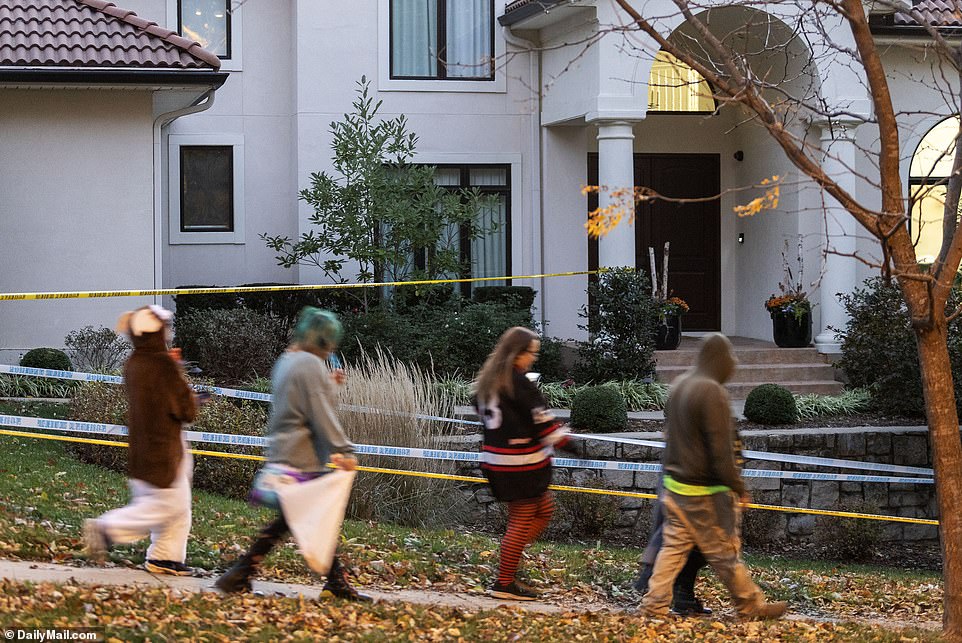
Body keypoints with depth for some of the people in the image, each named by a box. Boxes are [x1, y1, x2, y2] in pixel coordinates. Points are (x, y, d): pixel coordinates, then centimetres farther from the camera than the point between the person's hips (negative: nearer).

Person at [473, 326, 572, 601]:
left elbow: (483, 414, 21)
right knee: (521, 521, 0)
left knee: (544, 509, 19)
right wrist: (562, 438, 2)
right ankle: (504, 583, 5)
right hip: (522, 463, -9)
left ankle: (509, 563, 17)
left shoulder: (487, 380, 10)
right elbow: (542, 420, -14)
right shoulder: (519, 384, -17)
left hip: (495, 458, 9)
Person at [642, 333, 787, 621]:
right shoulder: (712, 392, -19)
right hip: (704, 492, -8)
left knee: (674, 545, 11)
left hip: (675, 484, 8)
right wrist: (738, 486, -17)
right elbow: (721, 449, -21)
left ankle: (655, 603, 8)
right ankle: (751, 605, 12)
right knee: (725, 552, 2)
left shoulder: (679, 386, 9)